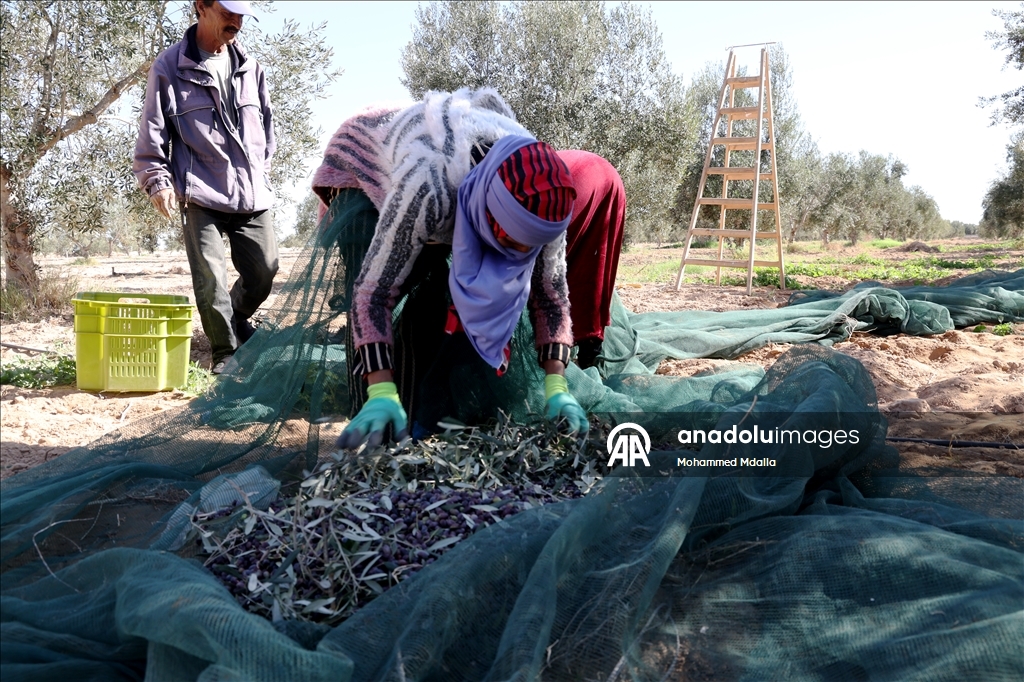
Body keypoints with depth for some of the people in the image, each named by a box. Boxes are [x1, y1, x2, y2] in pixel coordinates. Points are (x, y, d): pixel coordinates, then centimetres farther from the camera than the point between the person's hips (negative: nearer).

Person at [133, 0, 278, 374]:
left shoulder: (250, 68, 14)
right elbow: (152, 133, 0)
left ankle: (236, 321, 34)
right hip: (201, 195, -4)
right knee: (210, 279, -8)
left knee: (264, 269, 5)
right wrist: (157, 180, -9)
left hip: (254, 195, 5)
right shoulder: (170, 67, 1)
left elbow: (267, 125, 23)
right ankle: (225, 353, 7)